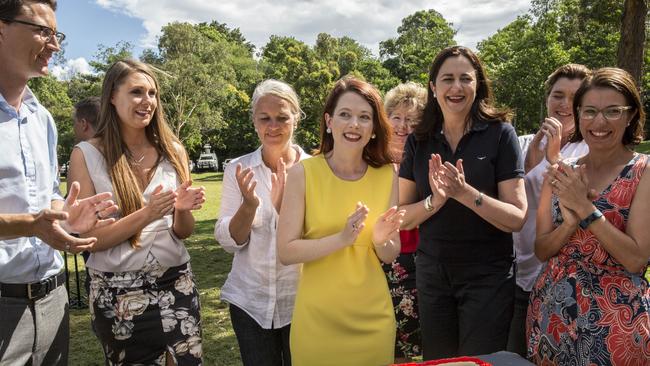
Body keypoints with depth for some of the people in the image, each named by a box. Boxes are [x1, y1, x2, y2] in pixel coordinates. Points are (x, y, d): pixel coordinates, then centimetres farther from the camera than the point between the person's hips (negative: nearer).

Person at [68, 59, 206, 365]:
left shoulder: (173, 151, 0)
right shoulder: (87, 154, -8)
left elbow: (183, 232, 6)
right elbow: (89, 238, -10)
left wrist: (182, 210, -16)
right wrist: (146, 214, -23)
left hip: (175, 283, 2)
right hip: (117, 293, -2)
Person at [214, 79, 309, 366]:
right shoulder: (238, 169, -5)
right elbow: (228, 242, -6)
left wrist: (283, 205, -28)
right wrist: (249, 205, -24)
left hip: (302, 301, -1)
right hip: (250, 301, 1)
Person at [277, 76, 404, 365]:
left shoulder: (387, 175, -4)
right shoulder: (304, 173, -11)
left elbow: (390, 256, 3)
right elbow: (285, 252, -13)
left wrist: (381, 241, -18)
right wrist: (341, 238, -26)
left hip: (373, 317, 3)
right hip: (318, 319, -2)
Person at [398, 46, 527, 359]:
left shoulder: (500, 134, -9)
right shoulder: (418, 141, 0)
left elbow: (517, 218, -13)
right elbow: (403, 218, -1)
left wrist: (466, 193, -28)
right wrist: (434, 201, -20)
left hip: (487, 277, -3)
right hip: (431, 275, 3)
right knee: (436, 360, 17)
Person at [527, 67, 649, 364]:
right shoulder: (562, 173, 3)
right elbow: (542, 250, 2)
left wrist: (586, 208, -20)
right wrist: (570, 220, -15)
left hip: (615, 319, -4)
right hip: (552, 312, 4)